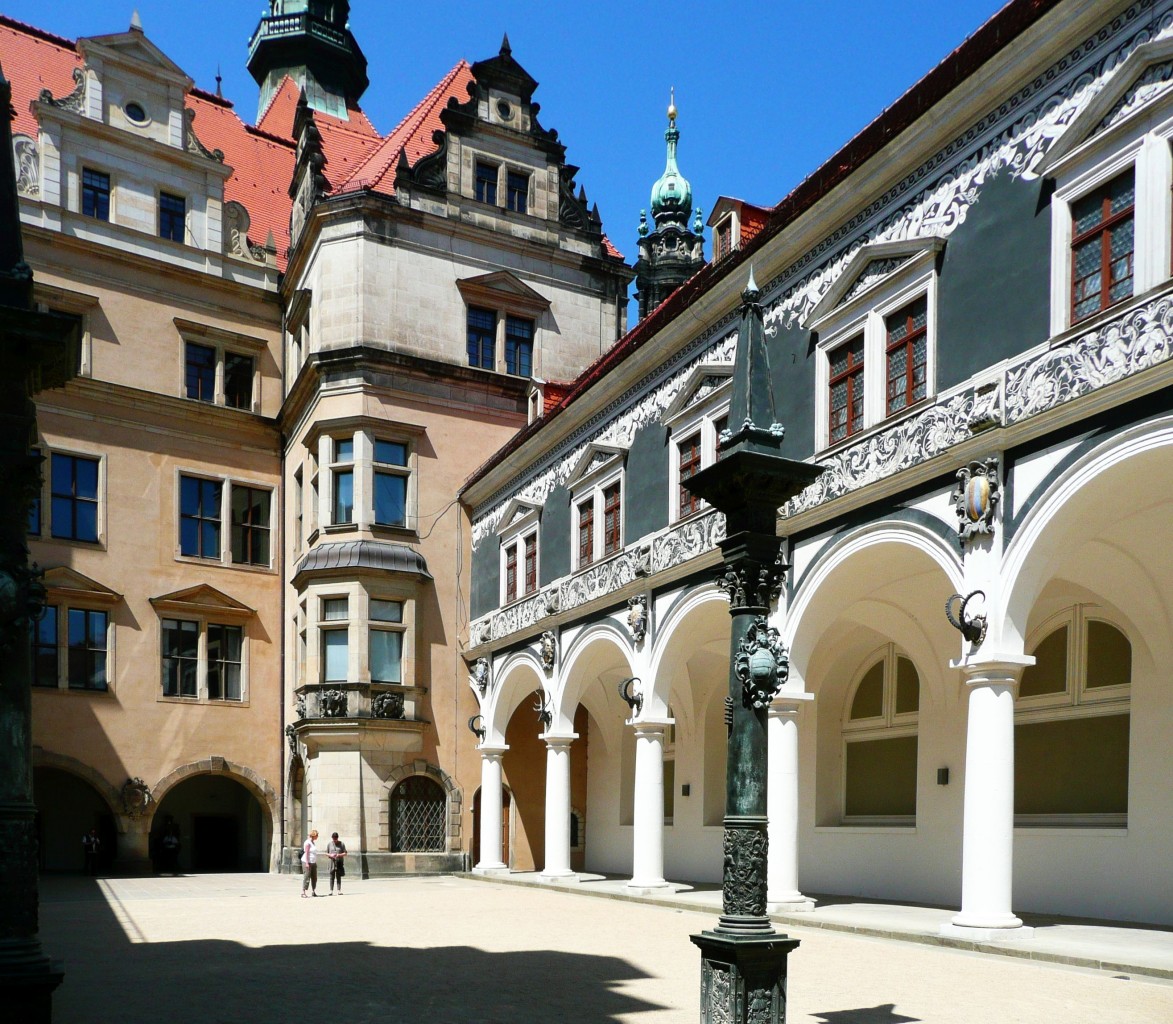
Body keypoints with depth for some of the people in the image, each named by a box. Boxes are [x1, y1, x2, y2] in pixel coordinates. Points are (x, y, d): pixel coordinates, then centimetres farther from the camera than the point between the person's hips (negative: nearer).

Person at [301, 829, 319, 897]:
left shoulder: (313, 842, 15)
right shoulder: (308, 843, -13)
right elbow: (306, 853, -17)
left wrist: (316, 863, 19)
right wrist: (307, 863, -21)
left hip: (313, 862, 9)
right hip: (307, 862, -9)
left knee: (314, 877, 8)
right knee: (306, 877, -10)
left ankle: (314, 892, 15)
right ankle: (303, 892, -10)